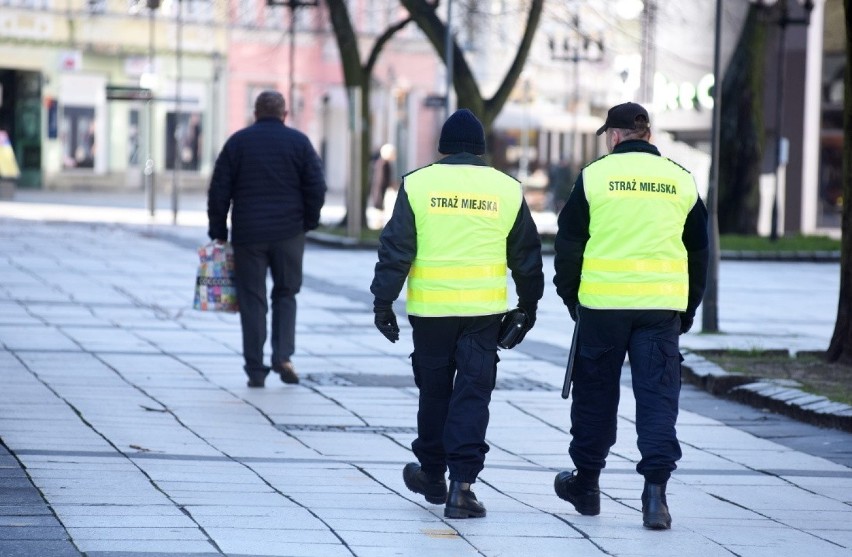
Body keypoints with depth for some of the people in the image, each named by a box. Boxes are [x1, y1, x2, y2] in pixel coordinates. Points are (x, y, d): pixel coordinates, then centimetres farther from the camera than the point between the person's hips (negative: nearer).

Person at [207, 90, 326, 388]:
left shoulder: (238, 142, 3)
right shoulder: (299, 142, 2)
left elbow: (219, 191, 2)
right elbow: (316, 188, -1)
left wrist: (218, 231, 8)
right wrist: (309, 222, 13)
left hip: (248, 235, 0)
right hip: (289, 233, 0)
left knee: (252, 300, 4)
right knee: (285, 293, 14)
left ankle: (256, 370, 2)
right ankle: (282, 356, -2)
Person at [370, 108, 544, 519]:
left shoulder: (417, 184, -1)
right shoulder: (508, 189, 5)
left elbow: (395, 250, -4)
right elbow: (527, 257, 11)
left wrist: (383, 303, 2)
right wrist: (528, 307, 23)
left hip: (430, 309, 0)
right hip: (484, 310, 0)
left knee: (434, 390, 14)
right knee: (473, 393, 0)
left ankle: (432, 473, 28)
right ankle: (461, 483, -10)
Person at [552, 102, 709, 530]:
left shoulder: (595, 175, -1)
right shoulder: (682, 181, 8)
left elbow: (568, 243, 2)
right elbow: (699, 253, 14)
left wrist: (570, 296, 14)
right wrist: (688, 309, 22)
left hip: (603, 302, -1)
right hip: (663, 306, 1)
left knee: (595, 394, 11)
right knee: (658, 394, 1)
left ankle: (586, 483, 23)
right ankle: (655, 488, -12)